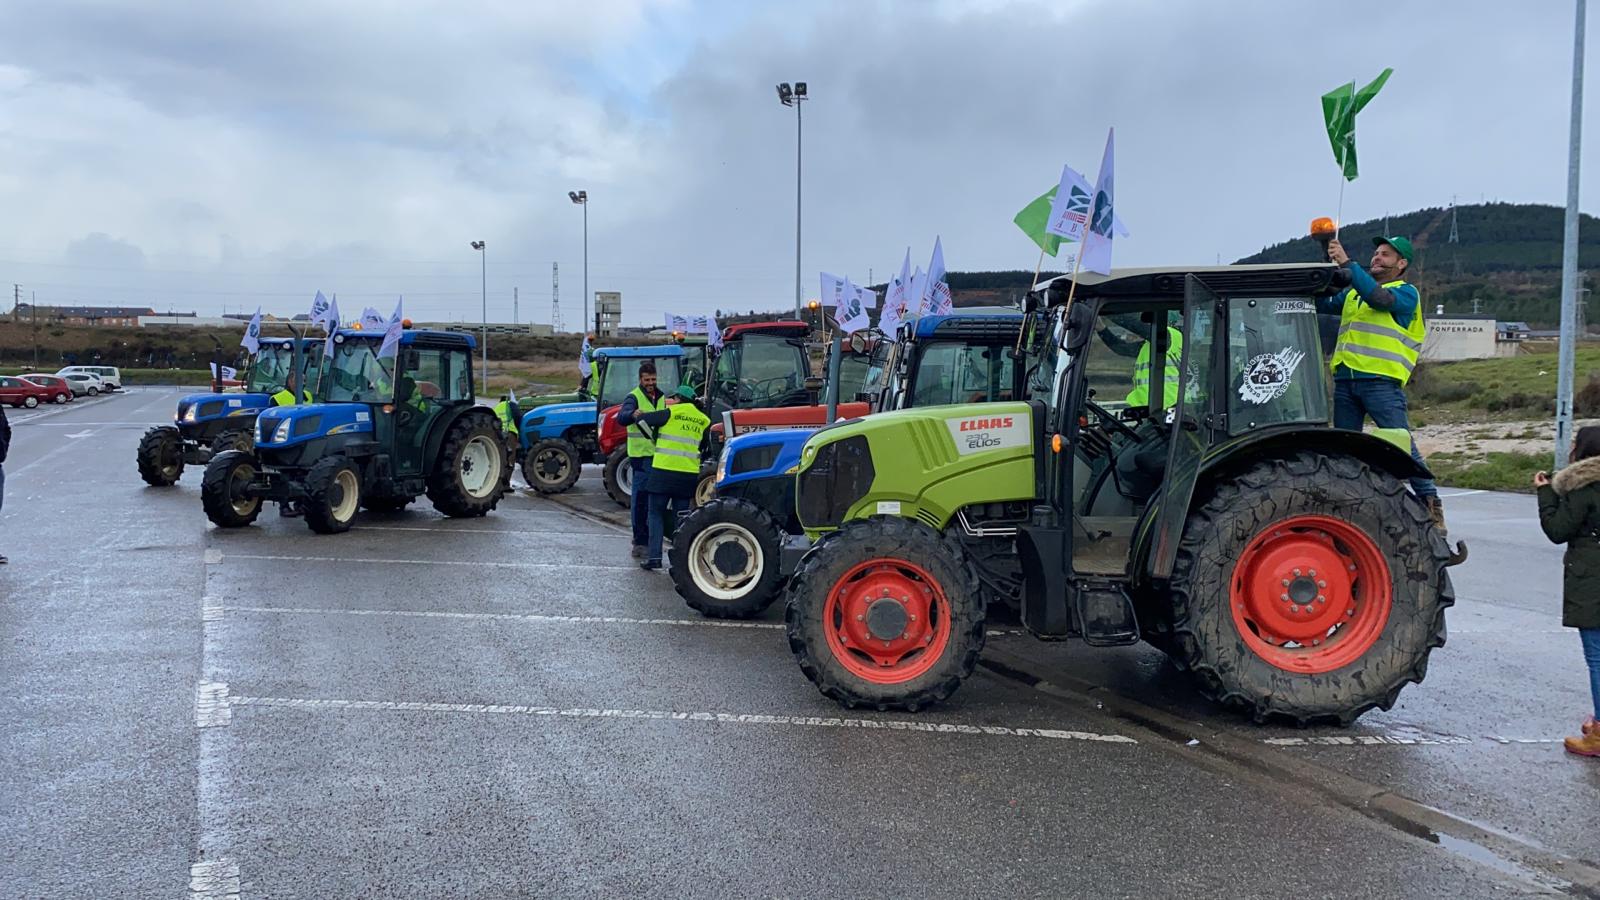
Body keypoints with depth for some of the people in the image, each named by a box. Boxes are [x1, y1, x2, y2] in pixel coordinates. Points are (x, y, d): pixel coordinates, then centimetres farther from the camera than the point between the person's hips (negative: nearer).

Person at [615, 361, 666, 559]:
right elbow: (621, 418, -26)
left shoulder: (660, 398, 15)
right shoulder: (634, 397, -8)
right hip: (641, 455, -7)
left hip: (658, 454, 7)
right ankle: (640, 541, -5)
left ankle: (648, 536, 26)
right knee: (640, 498, -7)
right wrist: (633, 414, -49)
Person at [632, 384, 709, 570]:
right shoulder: (702, 420, 9)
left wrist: (638, 415, 19)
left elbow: (643, 419, -3)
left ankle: (654, 556, -3)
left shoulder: (671, 413, -6)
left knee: (656, 514, 4)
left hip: (664, 471, -4)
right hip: (689, 473, 4)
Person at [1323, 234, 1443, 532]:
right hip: (1345, 381, 6)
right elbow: (1322, 303, 14)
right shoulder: (1353, 292, 23)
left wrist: (1347, 263, -21)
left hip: (1381, 381, -6)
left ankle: (1432, 507, -6)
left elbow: (1379, 298, -17)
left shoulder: (1406, 292, 2)